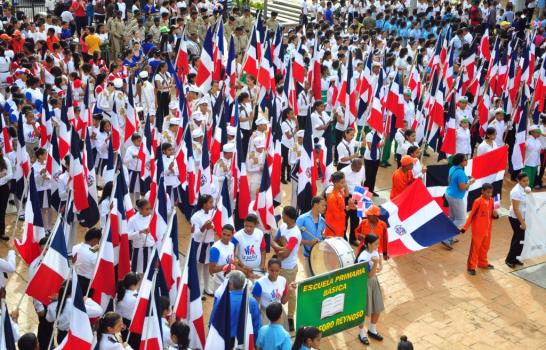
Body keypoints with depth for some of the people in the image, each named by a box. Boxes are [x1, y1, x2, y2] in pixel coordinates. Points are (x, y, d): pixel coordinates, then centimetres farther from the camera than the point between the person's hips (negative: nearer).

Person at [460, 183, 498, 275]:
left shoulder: (491, 200, 1)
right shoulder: (478, 201, -18)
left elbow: (491, 214, 13)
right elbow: (472, 215, -14)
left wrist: (495, 214, -11)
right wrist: (465, 227, -16)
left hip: (487, 229, 6)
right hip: (478, 230, -6)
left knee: (485, 247, 18)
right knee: (475, 248, 1)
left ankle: (483, 263, 35)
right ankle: (471, 267, 8)